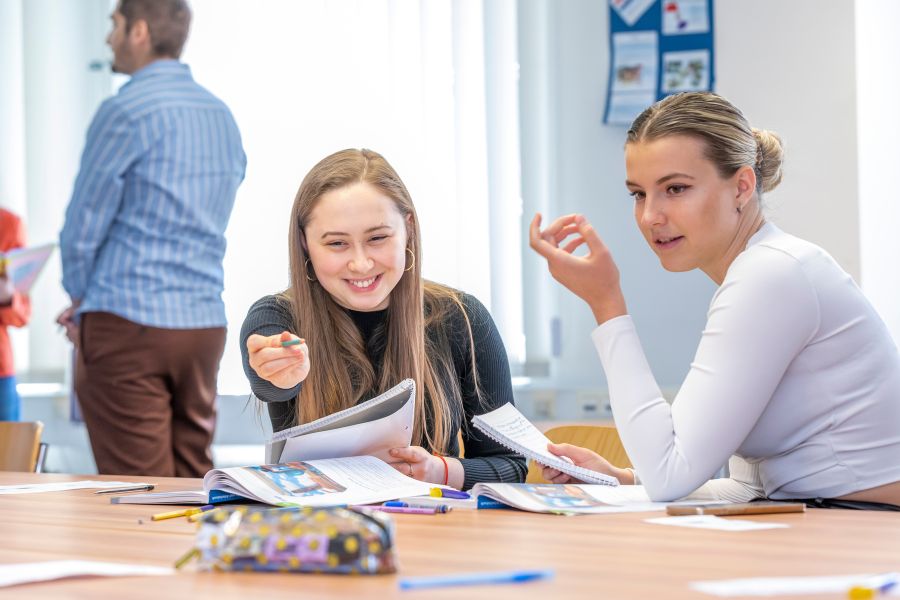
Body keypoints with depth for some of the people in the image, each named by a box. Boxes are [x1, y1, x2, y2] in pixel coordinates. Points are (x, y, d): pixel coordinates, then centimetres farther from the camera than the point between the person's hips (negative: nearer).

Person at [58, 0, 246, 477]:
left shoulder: (126, 111, -10)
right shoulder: (223, 117, 13)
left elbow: (83, 227, -7)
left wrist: (80, 304, 11)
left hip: (128, 329, -7)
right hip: (206, 325, 7)